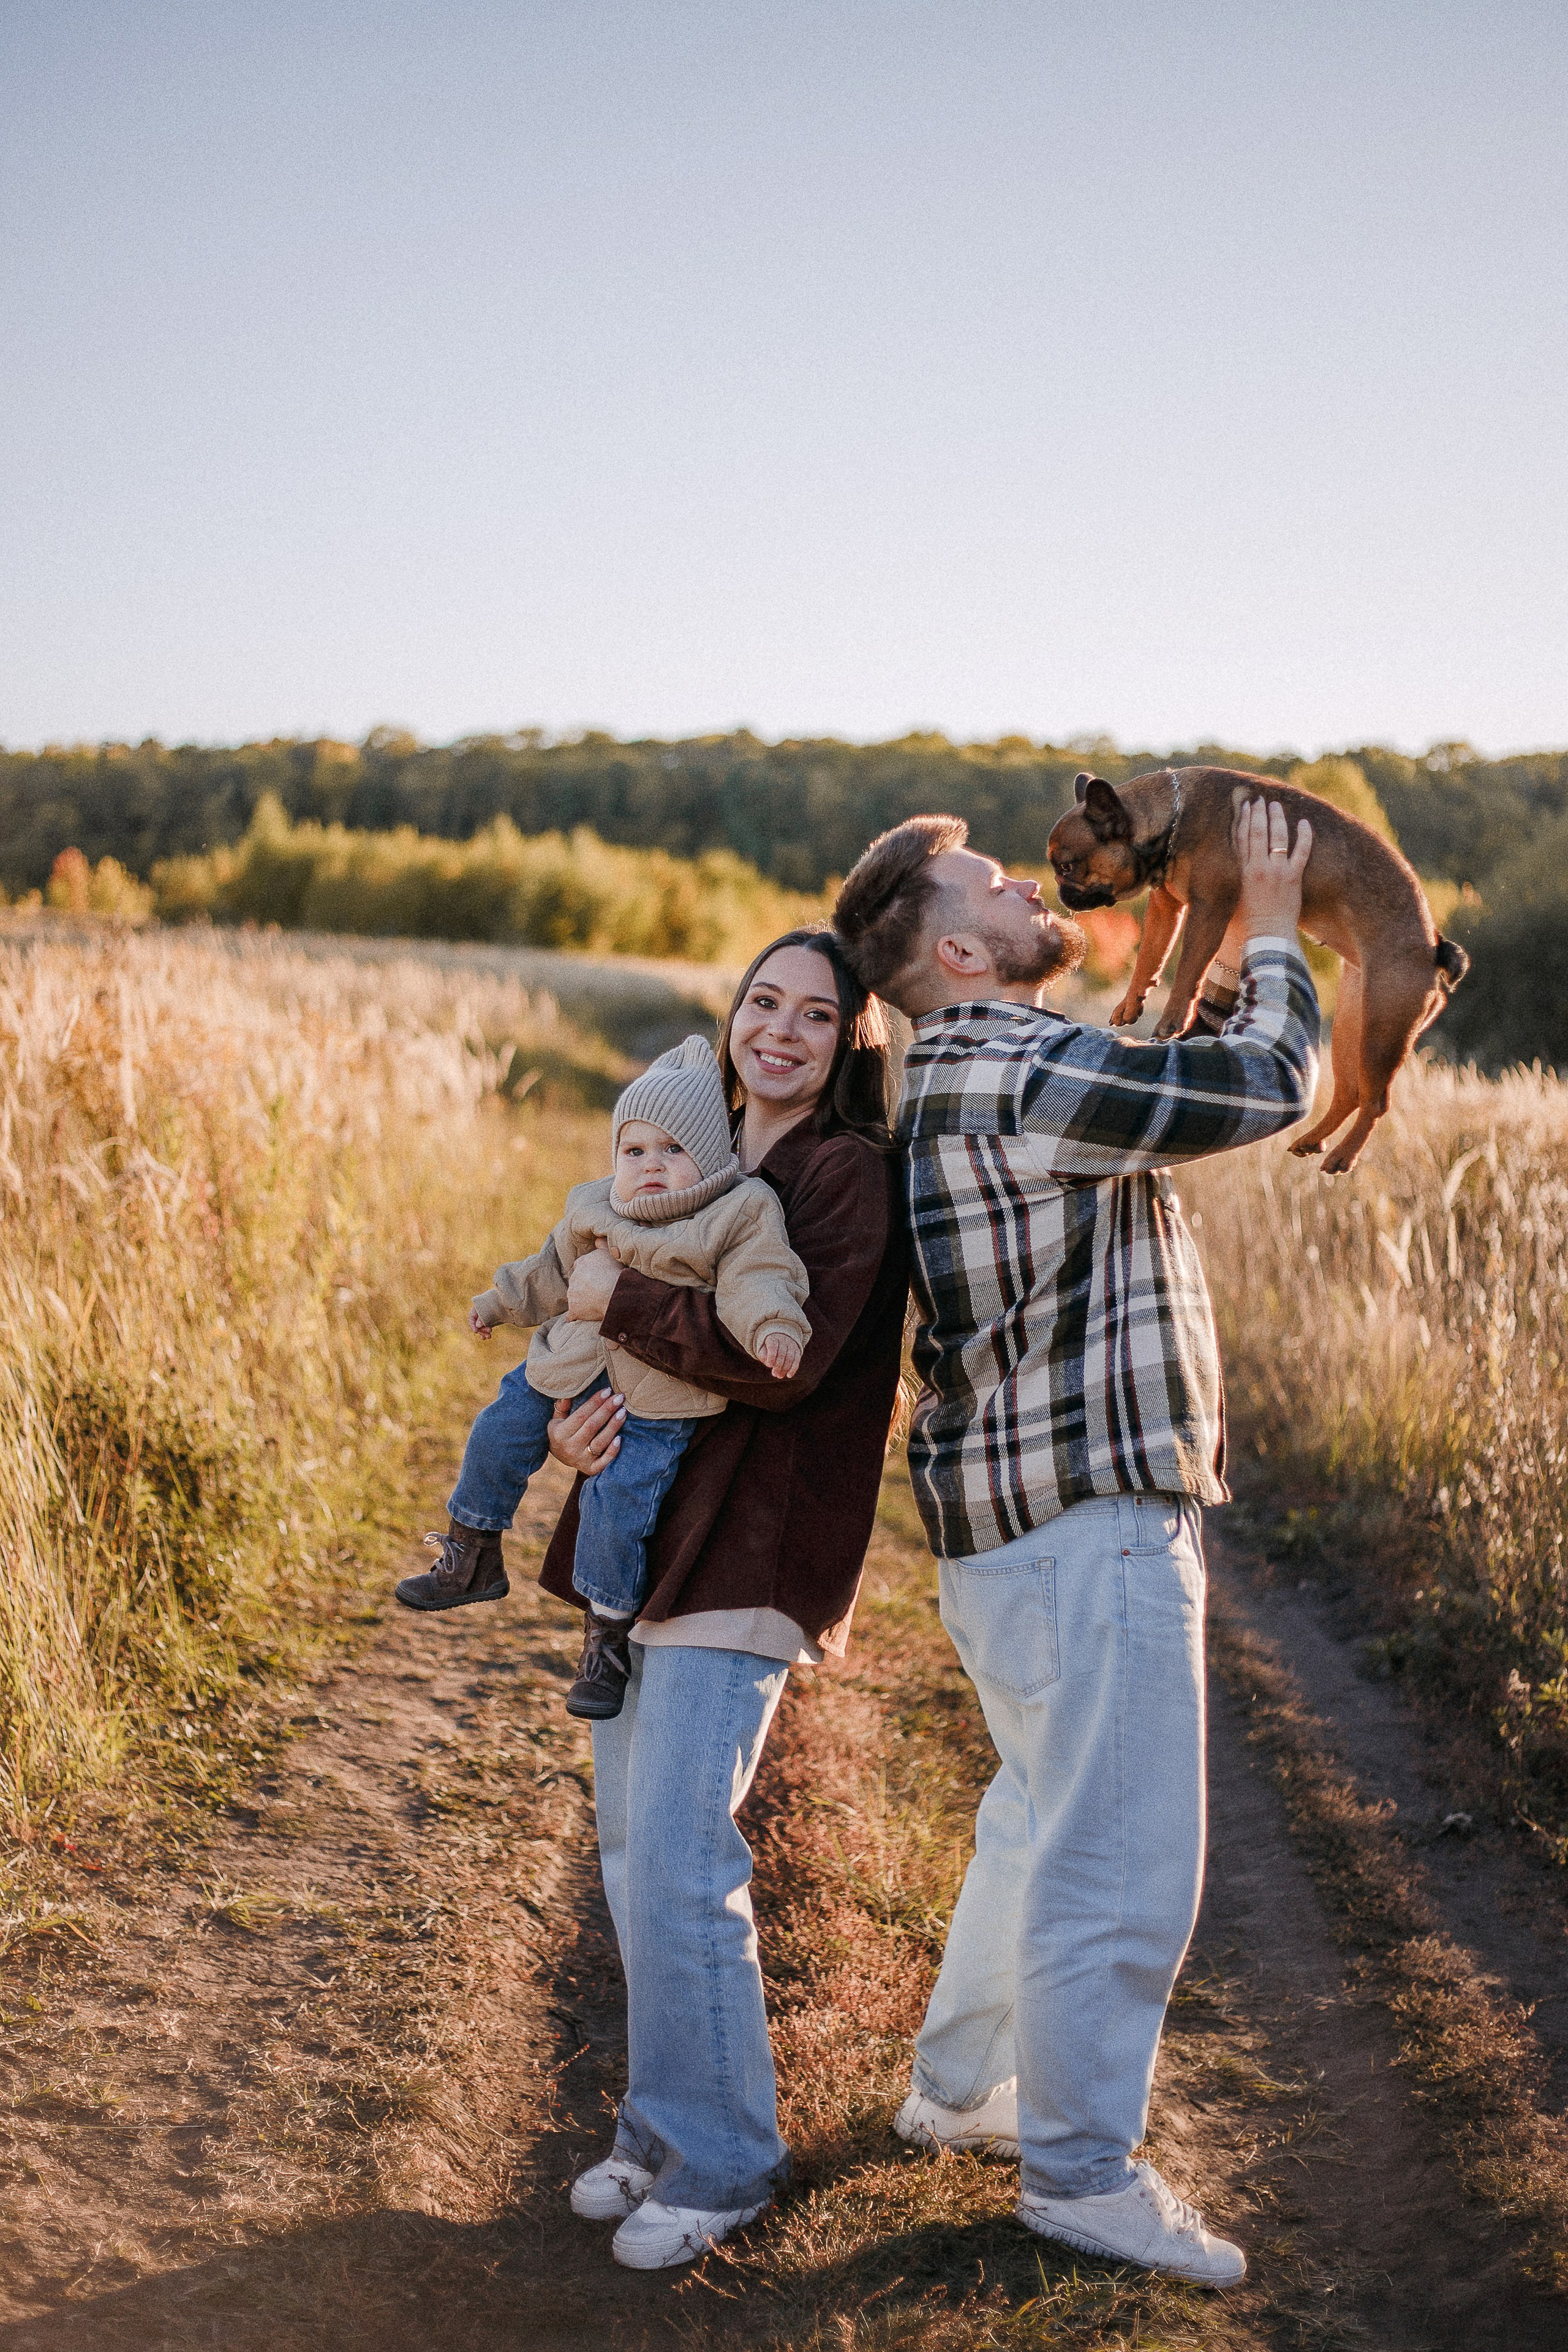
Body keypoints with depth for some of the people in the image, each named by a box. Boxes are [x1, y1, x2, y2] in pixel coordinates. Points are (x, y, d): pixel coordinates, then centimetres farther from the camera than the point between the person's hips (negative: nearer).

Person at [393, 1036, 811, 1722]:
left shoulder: (740, 1217, -12)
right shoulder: (595, 1212, 5)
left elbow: (756, 1282, -22)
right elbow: (557, 1270, 20)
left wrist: (773, 1330, -41)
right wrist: (502, 1302, 27)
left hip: (658, 1409, -6)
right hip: (576, 1374, 6)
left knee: (617, 1510, -12)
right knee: (497, 1434, 8)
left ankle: (605, 1643, 7)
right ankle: (471, 1561, 29)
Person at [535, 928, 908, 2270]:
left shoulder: (851, 1172, -8)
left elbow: (785, 1358, -21)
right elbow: (594, 1326, 14)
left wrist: (621, 1300, -14)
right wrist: (567, 1420, -7)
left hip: (744, 1558, -8)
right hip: (642, 1542, 8)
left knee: (680, 1867, -9)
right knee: (631, 1849, 12)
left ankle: (721, 2161, 7)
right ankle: (665, 2127, 27)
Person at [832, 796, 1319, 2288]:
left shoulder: (965, 1078, 13)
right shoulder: (1019, 1075, -19)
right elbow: (1267, 1088, -15)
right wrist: (1269, 937, -2)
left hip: (1020, 1518, 11)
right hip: (1086, 1517, -11)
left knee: (1042, 1823, 24)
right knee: (1122, 1859, -2)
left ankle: (959, 2091, 37)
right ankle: (1082, 2171, 10)